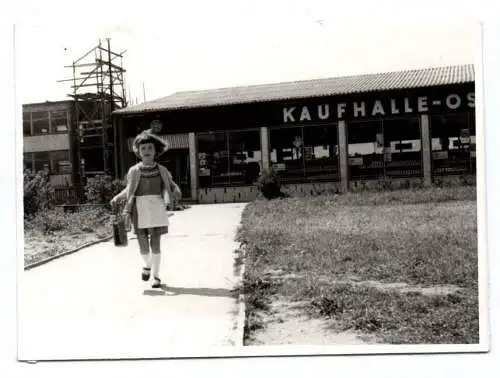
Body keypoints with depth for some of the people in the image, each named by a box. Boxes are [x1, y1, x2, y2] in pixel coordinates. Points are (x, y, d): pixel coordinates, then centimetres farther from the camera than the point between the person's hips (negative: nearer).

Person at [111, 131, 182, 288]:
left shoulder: (161, 170, 2)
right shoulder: (134, 171, 0)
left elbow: (172, 186, 8)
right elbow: (129, 190, 10)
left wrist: (175, 193, -12)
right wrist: (117, 198, -2)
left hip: (157, 209, 0)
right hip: (140, 209, 0)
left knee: (155, 243, -1)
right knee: (143, 243, 3)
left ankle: (156, 275, 15)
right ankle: (147, 265, 35)